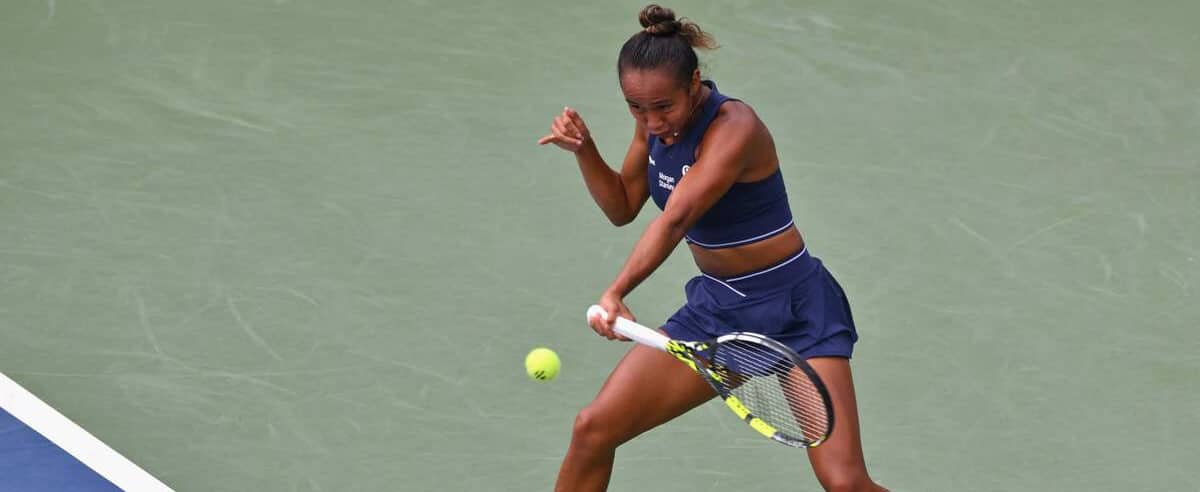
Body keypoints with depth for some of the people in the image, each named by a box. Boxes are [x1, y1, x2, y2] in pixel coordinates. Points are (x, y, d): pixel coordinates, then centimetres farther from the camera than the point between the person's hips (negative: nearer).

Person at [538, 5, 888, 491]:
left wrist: (615, 292, -50)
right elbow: (623, 208, 11)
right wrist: (583, 150, -7)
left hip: (795, 309, -7)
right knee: (593, 428, -1)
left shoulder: (733, 128, -25)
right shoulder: (658, 118, -1)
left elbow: (675, 218, -38)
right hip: (716, 306, 7)